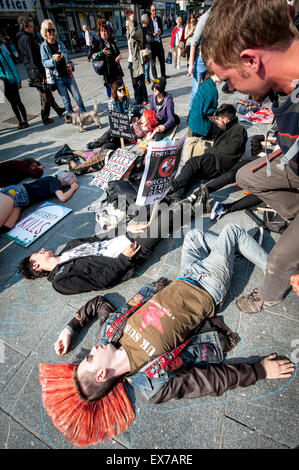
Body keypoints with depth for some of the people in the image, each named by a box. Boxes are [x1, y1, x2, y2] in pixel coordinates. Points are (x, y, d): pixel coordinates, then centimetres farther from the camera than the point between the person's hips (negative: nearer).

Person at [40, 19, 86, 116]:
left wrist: (70, 65, -1)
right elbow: (44, 63, -6)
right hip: (58, 78, -3)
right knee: (66, 100, 1)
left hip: (68, 75, 3)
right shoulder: (43, 46, -1)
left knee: (77, 97, -1)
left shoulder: (60, 43, 11)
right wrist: (53, 60, -25)